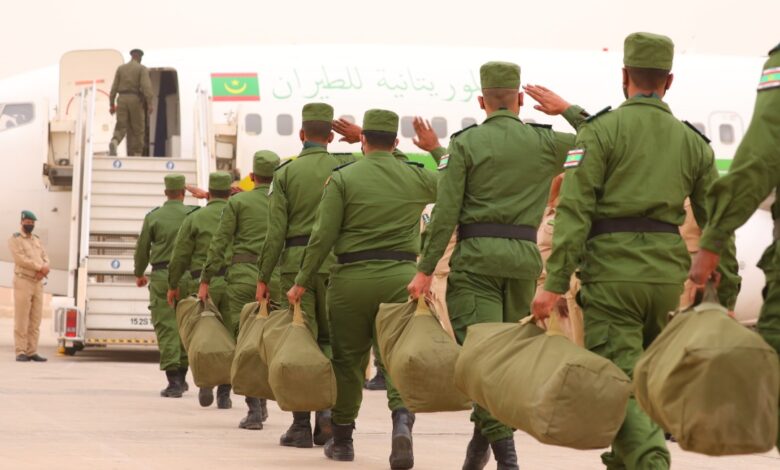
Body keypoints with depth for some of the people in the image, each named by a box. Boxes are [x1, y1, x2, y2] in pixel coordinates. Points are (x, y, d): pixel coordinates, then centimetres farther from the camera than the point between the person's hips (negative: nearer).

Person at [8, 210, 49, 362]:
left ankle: (32, 352, 6)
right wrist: (40, 268, -13)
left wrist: (44, 269, -12)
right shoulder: (15, 240, -2)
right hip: (23, 282, -7)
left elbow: (45, 259, 11)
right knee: (21, 320, -8)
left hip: (38, 283, 7)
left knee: (35, 320, 4)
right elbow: (21, 259, -15)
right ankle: (20, 353, -9)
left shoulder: (37, 240, 19)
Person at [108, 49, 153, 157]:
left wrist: (111, 105, 9)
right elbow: (146, 86, -14)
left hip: (122, 100, 3)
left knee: (121, 128, -1)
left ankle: (114, 143, -33)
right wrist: (149, 104, -16)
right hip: (136, 100, -3)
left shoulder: (120, 68, 11)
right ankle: (136, 155, 4)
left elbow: (114, 87, 7)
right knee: (138, 129, 7)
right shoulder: (142, 69, 0)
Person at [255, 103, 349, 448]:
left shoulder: (286, 172, 1)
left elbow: (275, 230, -3)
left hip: (296, 261, -1)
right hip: (336, 262, 1)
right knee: (329, 338, 13)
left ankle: (301, 425, 2)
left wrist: (263, 278, 2)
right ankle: (327, 409, -3)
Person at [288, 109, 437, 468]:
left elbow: (323, 236, -6)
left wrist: (302, 282, 1)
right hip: (401, 277, 1)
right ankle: (402, 419, -25)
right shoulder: (416, 178, 4)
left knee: (348, 360, 10)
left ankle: (341, 440, 20)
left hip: (351, 277, -1)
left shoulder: (343, 178, -3)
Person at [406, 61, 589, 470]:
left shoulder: (465, 143, -2)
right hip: (525, 255, 4)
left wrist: (426, 270, -2)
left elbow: (445, 213, -6)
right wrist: (568, 110, 24)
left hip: (476, 256, -4)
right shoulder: (545, 143, 5)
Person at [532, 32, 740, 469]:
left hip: (612, 273, -4)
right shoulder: (693, 141, 12)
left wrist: (555, 283, -12)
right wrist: (725, 297, 15)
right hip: (668, 274, 4)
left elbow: (575, 209, -10)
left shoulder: (601, 130, -1)